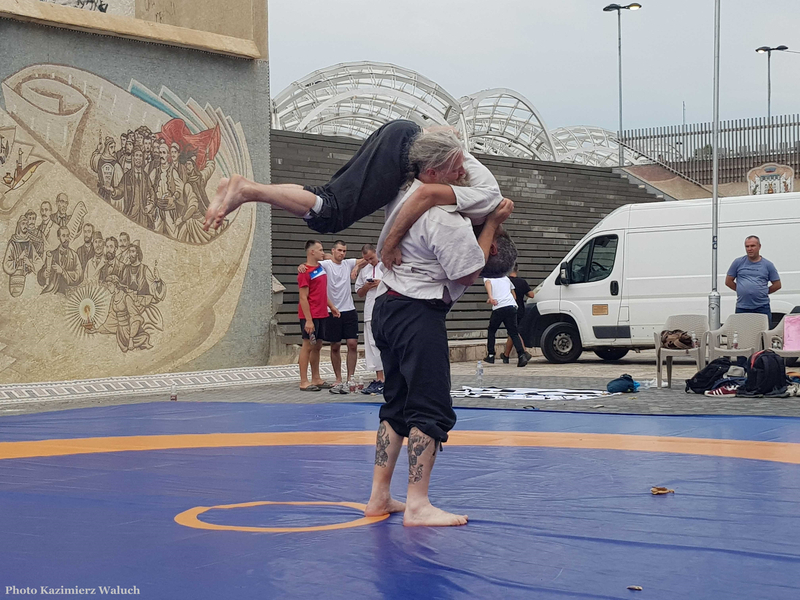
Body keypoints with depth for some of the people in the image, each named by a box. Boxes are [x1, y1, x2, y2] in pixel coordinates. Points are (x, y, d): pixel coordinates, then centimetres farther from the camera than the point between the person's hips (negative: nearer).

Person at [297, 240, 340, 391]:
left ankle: (316, 379, 19)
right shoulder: (305, 272, -12)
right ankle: (304, 382, -4)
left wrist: (331, 306, 19)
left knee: (317, 346, 12)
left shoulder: (320, 267, 13)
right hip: (310, 316, -8)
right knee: (308, 346, -6)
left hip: (321, 315, 8)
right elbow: (303, 298, -16)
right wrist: (308, 320, -20)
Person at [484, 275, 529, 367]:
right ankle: (522, 355, -17)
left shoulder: (487, 277, 15)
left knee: (491, 331, 17)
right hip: (512, 306, 3)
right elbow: (514, 296, 29)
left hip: (498, 308, -3)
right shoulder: (506, 278, 28)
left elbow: (488, 283, -11)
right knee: (514, 333, 1)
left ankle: (490, 355, 16)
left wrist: (490, 297, -28)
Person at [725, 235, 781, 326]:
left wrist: (763, 292, 4)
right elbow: (728, 281, 10)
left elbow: (777, 285, 10)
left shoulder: (767, 265, 6)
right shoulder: (738, 263, 7)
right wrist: (742, 290, 5)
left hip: (762, 308, 0)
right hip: (742, 308, 0)